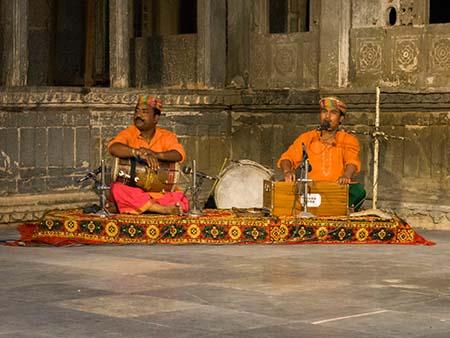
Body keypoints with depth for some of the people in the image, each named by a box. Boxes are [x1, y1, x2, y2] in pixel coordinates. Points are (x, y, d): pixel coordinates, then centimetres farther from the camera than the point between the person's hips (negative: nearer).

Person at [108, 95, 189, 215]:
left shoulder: (167, 136, 7)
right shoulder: (129, 133, 6)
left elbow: (179, 154, -12)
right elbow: (113, 148, -15)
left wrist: (156, 155, -30)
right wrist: (139, 153, -29)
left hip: (161, 191, 0)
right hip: (132, 189, 0)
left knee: (179, 198, -28)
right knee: (117, 188, -34)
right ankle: (163, 208, -35)